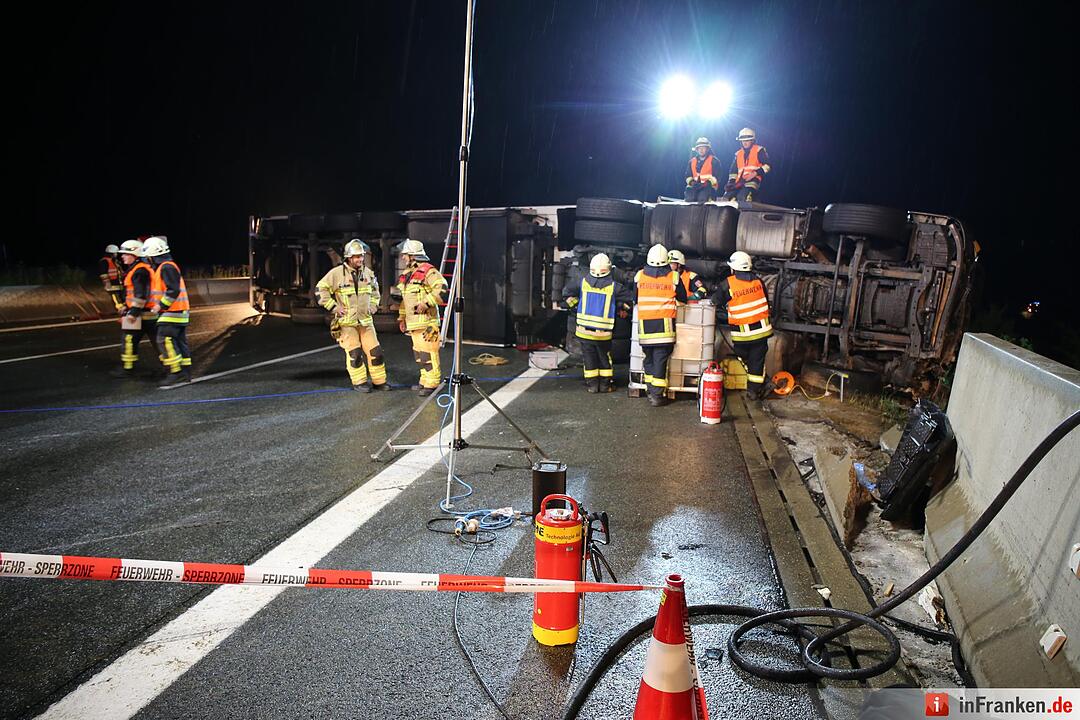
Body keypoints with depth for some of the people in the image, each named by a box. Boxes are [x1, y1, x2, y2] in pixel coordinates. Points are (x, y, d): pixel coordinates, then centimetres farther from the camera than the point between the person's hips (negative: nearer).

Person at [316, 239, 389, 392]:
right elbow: (320, 289, -7)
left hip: (365, 320, 5)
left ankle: (379, 381, 13)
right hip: (346, 321, -4)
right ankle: (359, 382, 11)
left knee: (375, 351, 3)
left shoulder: (367, 272, 7)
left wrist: (373, 305, 15)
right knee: (354, 353, -2)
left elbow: (375, 290, 26)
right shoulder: (337, 273, -10)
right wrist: (334, 307, -10)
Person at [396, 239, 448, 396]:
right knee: (418, 353, 14)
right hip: (413, 323, 9)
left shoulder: (428, 271, -10)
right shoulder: (406, 274, 19)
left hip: (426, 321, -9)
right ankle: (425, 380, 24)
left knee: (428, 352, -8)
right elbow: (403, 298, 26)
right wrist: (402, 318, 24)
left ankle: (432, 383, -2)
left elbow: (441, 288, -21)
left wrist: (426, 302, -24)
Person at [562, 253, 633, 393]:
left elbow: (567, 292, 5)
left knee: (589, 358, 10)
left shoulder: (583, 282, -3)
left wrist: (576, 306, 15)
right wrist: (621, 312, 11)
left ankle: (592, 384, 14)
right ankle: (606, 384, 17)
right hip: (604, 332, -1)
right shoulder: (614, 286, -9)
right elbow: (630, 298, -4)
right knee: (605, 358, 13)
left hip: (584, 330, 1)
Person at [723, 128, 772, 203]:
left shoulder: (759, 150, 8)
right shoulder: (738, 154, 25)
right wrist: (731, 181, 10)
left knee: (742, 197, -34)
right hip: (740, 182, 6)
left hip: (753, 180, -6)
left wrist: (756, 173, -14)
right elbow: (733, 170, 28)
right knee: (726, 197, -15)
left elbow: (767, 166, 0)